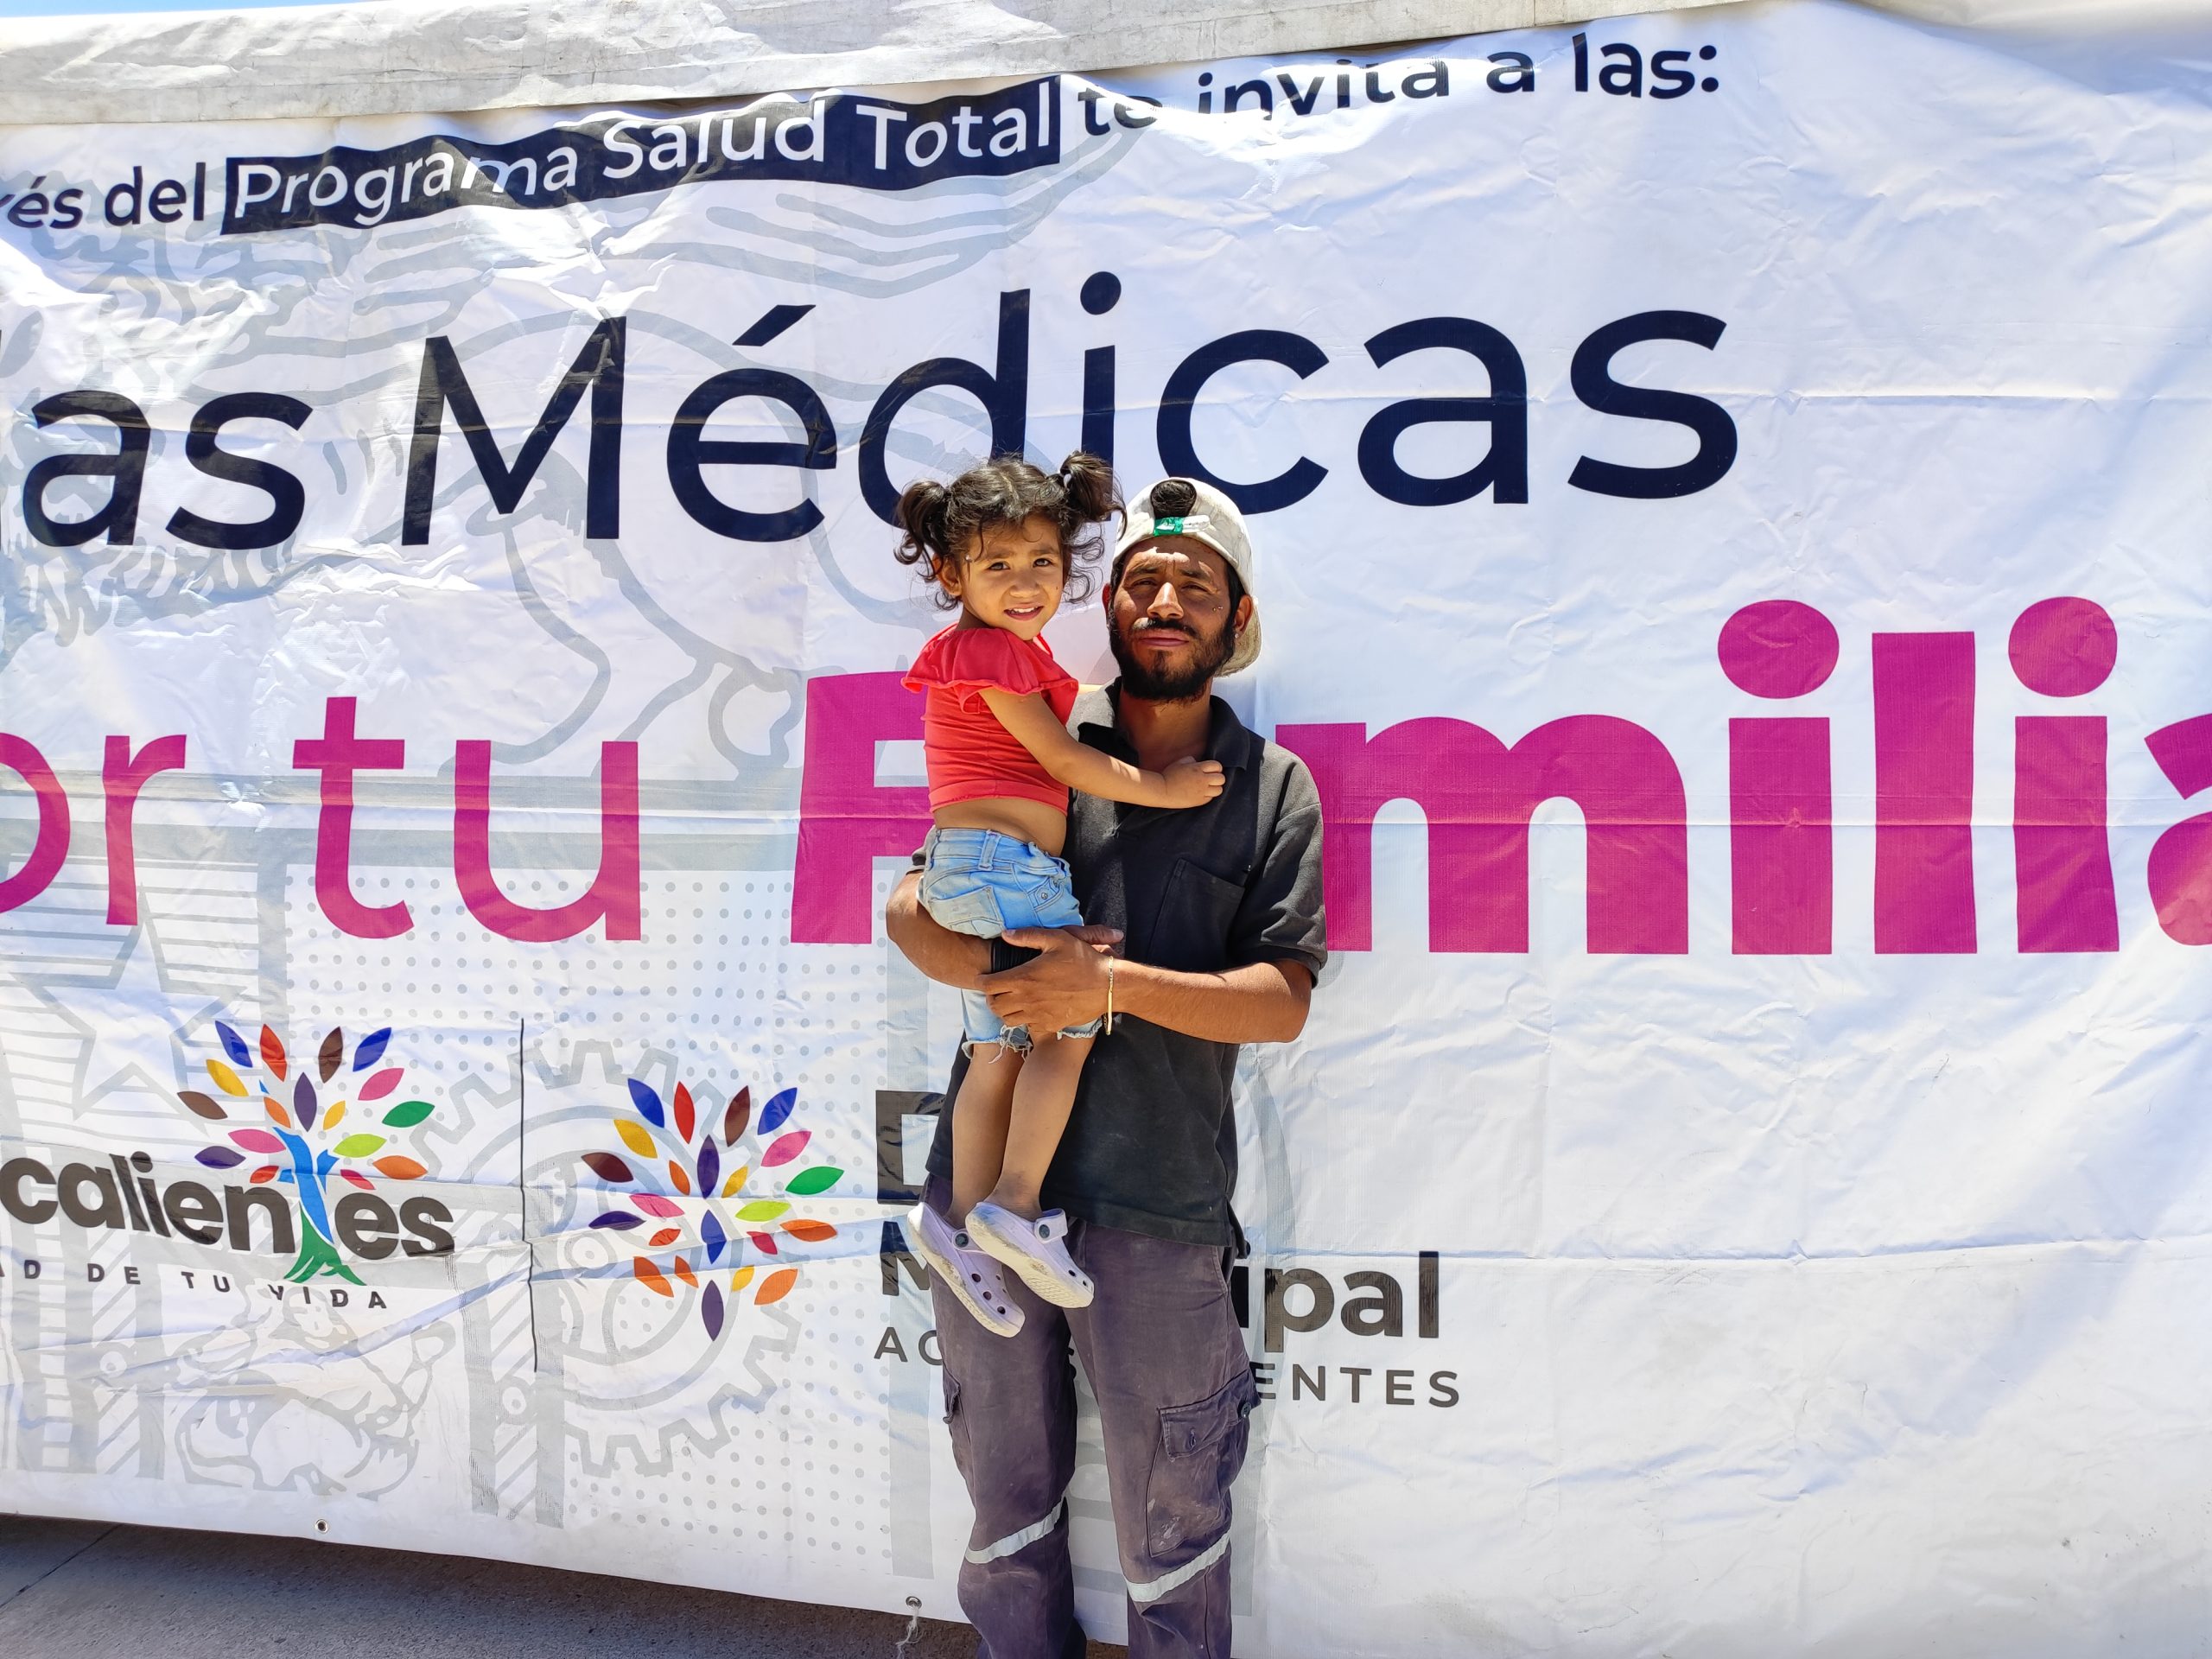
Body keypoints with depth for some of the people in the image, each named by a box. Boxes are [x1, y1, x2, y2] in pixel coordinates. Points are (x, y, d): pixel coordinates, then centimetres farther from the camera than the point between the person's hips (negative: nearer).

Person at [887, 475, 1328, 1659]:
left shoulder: (1273, 785, 4)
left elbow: (1282, 1003, -4)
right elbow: (909, 909, 8)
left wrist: (1112, 985, -17)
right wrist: (1005, 974, -12)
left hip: (1155, 1200, -2)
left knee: (1168, 1512, 9)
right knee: (1005, 1479, 18)